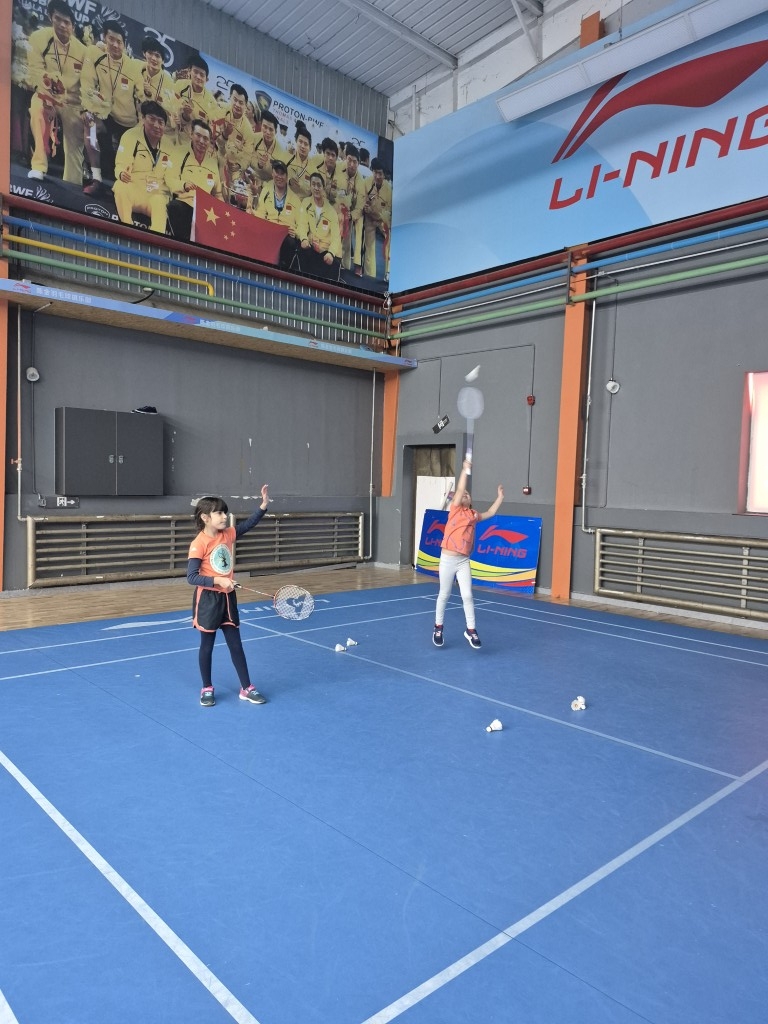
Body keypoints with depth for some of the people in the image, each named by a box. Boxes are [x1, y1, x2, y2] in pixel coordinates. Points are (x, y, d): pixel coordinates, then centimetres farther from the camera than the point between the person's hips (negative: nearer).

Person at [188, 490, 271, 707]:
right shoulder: (199, 544, -17)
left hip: (227, 597, 6)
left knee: (236, 644, 11)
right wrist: (217, 580, -29)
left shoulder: (227, 534, 2)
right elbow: (192, 577, -19)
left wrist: (264, 504, -2)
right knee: (207, 645, 10)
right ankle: (207, 689, 26)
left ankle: (246, 688, 19)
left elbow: (249, 524, 11)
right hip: (208, 599, -6)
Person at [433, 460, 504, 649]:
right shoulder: (455, 509, -1)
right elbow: (459, 489, -12)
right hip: (448, 559, -3)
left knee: (467, 595, -3)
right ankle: (438, 628, 23)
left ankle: (470, 630, 8)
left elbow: (491, 513, 25)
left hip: (464, 561, 3)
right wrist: (465, 469, -11)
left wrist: (500, 496, 25)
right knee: (444, 595, 8)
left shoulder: (474, 515, 11)